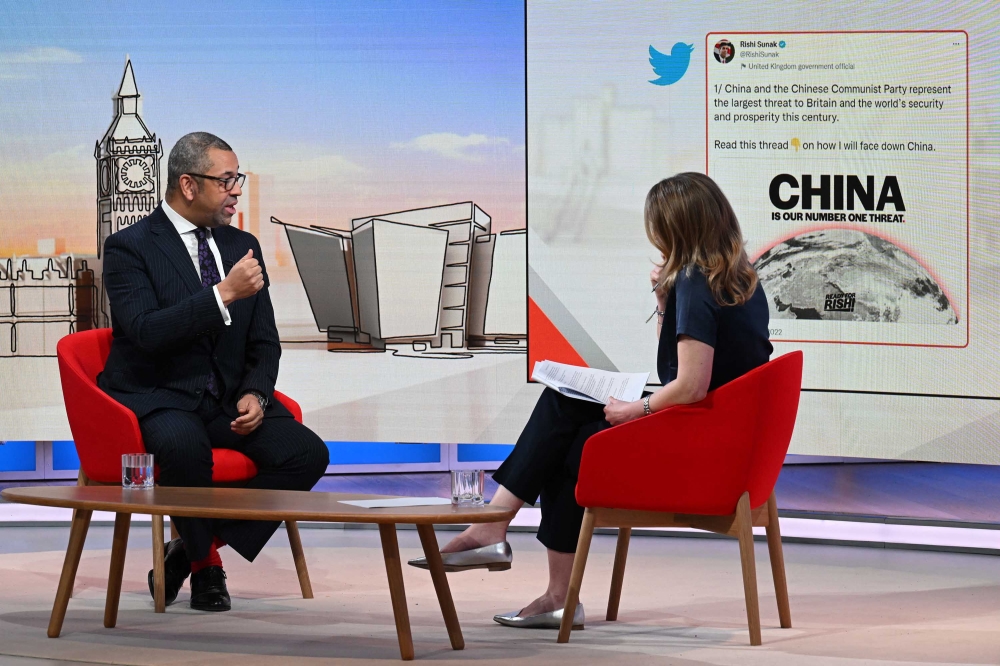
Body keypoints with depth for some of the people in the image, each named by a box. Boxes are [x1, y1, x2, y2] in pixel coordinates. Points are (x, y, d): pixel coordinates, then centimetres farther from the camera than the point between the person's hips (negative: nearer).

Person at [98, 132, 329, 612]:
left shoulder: (242, 246, 12)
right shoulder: (129, 248, -7)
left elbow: (264, 343, 15)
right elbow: (148, 332, -23)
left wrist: (255, 395, -6)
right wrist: (224, 295, -27)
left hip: (229, 399, 6)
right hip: (156, 397, -6)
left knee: (307, 453, -19)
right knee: (184, 444, -40)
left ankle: (190, 549, -8)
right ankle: (204, 562, -11)